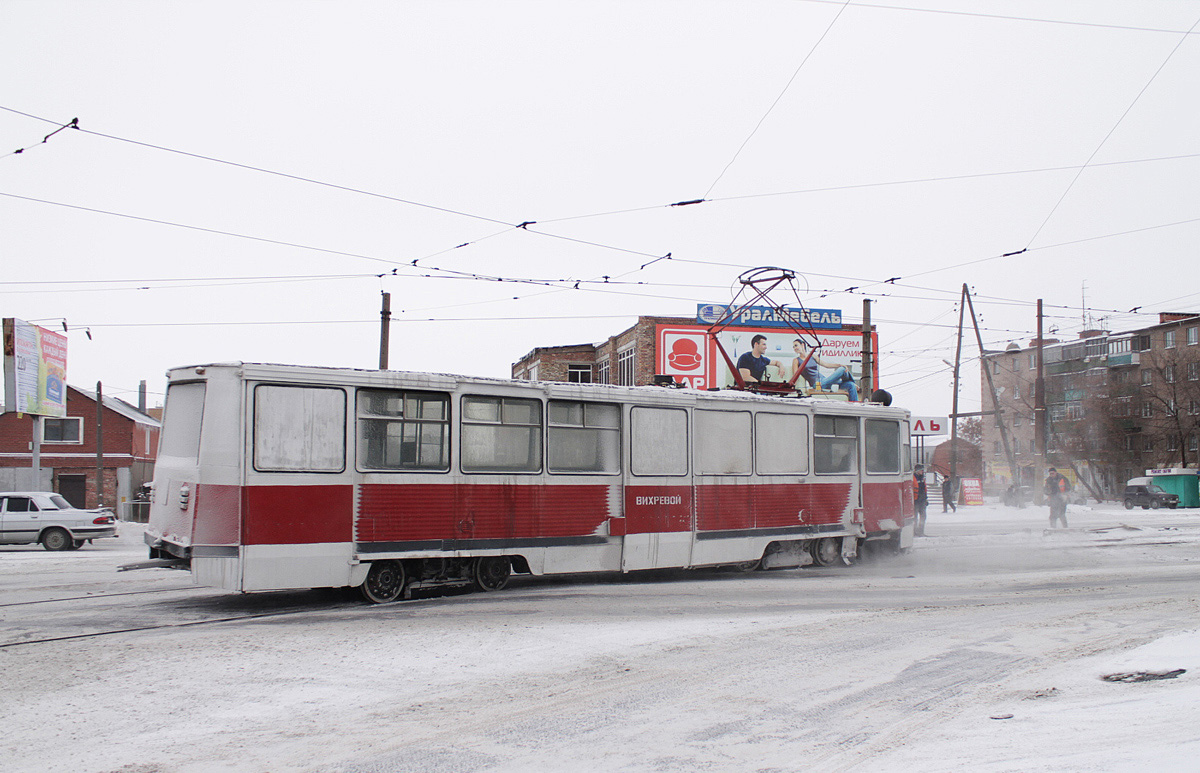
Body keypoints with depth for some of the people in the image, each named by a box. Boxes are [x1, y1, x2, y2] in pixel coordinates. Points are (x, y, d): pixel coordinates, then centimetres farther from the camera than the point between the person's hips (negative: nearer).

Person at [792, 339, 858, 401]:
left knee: (851, 385, -6)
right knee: (842, 369, -14)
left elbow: (825, 364, 17)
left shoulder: (812, 356, 19)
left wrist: (839, 365, 4)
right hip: (817, 384, -7)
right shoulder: (796, 361, 4)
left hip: (823, 380, 7)